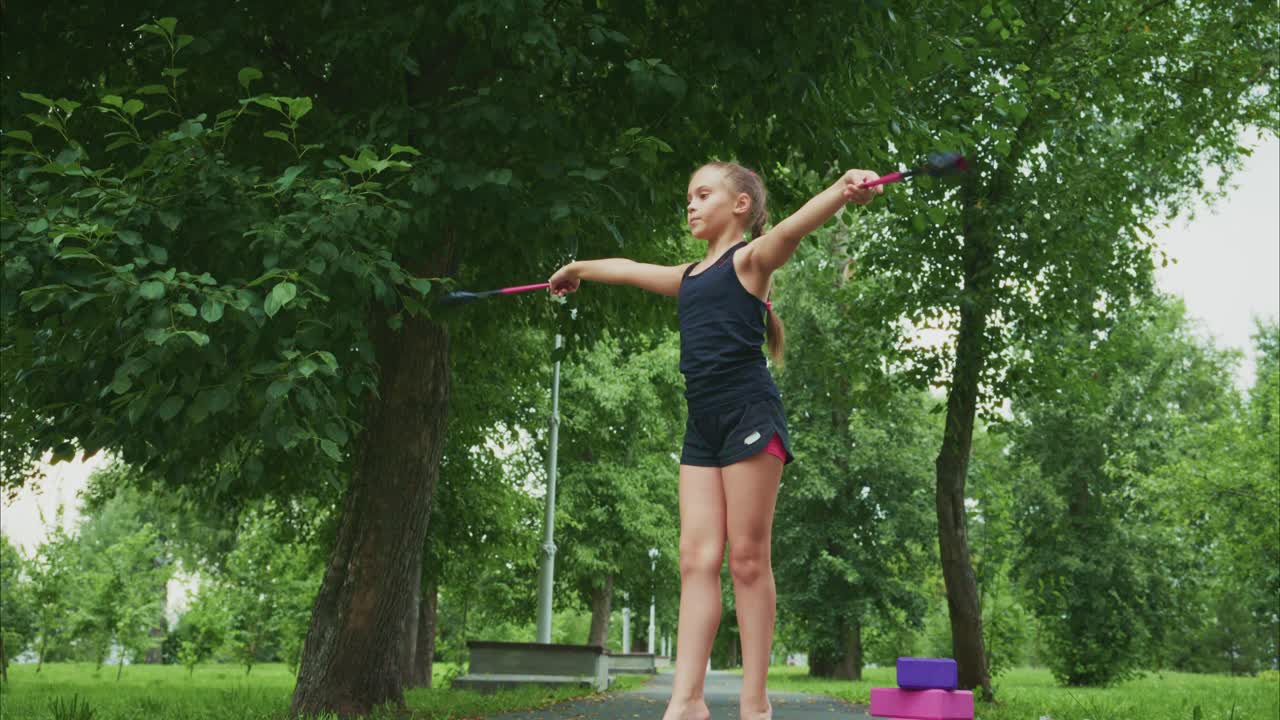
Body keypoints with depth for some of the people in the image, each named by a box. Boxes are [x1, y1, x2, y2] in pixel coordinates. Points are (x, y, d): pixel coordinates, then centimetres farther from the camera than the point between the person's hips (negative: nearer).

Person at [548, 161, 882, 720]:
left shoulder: (749, 259, 1)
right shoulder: (689, 277, 22)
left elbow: (789, 231, -20)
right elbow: (627, 270, 39)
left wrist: (844, 191, -41)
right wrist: (578, 269, 55)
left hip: (749, 414, -7)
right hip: (702, 424, 7)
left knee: (747, 557, -6)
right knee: (696, 558, -1)